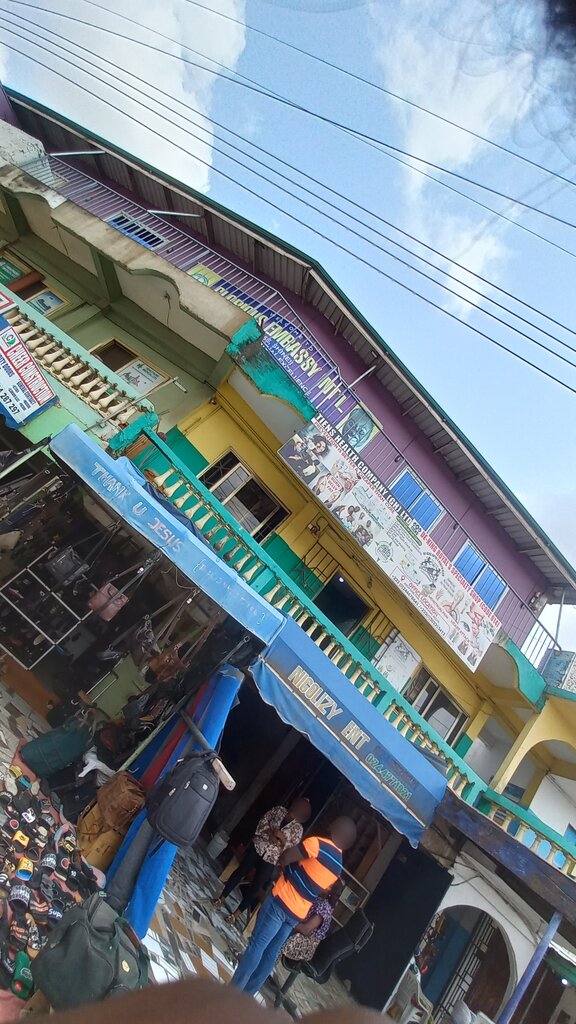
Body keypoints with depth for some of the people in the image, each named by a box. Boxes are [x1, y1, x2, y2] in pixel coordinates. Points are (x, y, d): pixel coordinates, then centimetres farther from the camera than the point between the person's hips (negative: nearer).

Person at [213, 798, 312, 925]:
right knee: (240, 871, 6)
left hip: (271, 859, 0)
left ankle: (237, 913, 20)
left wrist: (282, 838, -23)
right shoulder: (279, 810, -1)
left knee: (256, 887, 2)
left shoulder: (298, 829, -4)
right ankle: (222, 898, 25)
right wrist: (270, 834, -17)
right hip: (257, 847, 1)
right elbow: (263, 821, -1)